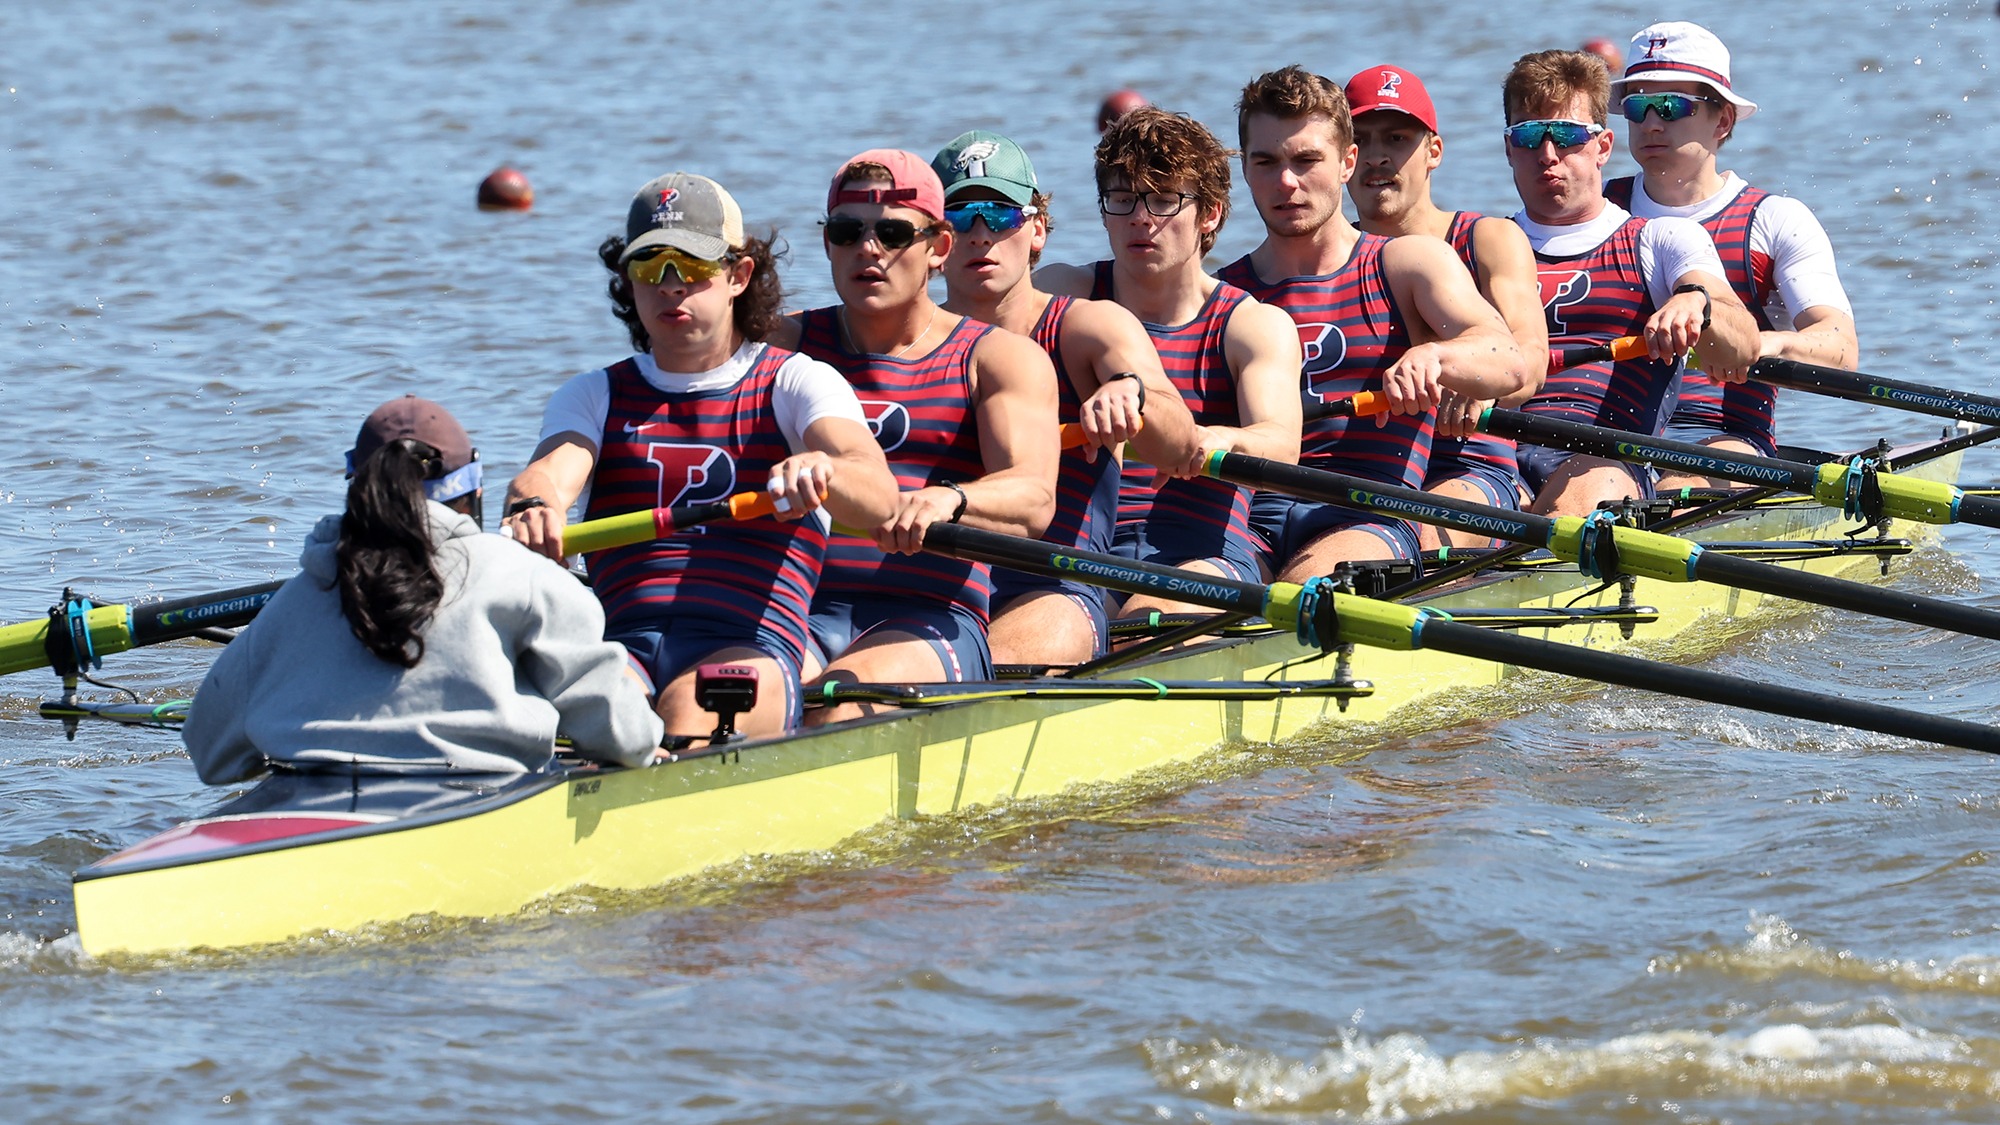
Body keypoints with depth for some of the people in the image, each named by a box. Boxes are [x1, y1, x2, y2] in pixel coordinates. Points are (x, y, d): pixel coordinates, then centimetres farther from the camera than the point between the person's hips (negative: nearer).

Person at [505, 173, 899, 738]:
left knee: (689, 712, -37)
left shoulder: (796, 383, 13)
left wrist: (818, 469, -33)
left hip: (748, 648, -2)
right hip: (623, 644, 2)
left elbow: (878, 494, -7)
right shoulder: (594, 396, 23)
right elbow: (552, 470, 0)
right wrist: (533, 507, -27)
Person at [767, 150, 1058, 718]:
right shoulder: (782, 345, 18)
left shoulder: (1002, 358, 11)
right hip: (794, 613, 1)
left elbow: (1033, 499, -7)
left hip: (931, 622, -1)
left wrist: (948, 500, -31)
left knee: (840, 699, -36)